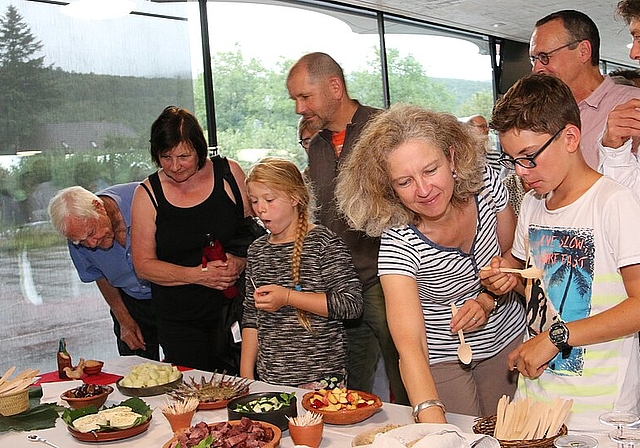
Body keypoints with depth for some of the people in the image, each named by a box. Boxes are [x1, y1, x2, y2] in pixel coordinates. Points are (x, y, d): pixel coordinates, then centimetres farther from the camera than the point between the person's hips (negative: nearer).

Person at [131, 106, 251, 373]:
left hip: (234, 311, 0)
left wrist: (242, 261, -15)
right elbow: (144, 265, -1)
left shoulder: (228, 174, -1)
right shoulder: (147, 195, -1)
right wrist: (196, 275, -15)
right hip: (180, 321, 0)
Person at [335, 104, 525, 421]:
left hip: (509, 340, 4)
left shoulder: (486, 184, -18)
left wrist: (488, 300, -18)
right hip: (442, 360, -4)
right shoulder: (398, 244, -30)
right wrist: (435, 425, -52)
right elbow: (410, 348, -38)